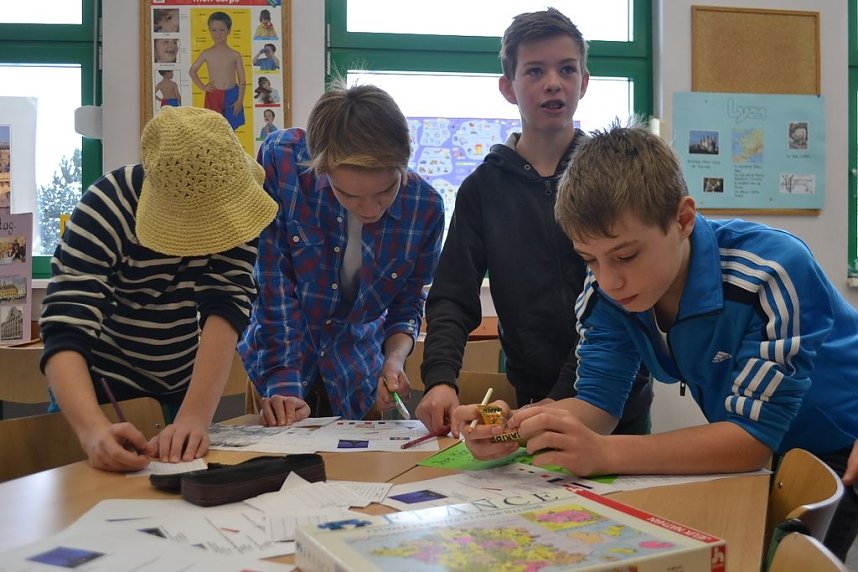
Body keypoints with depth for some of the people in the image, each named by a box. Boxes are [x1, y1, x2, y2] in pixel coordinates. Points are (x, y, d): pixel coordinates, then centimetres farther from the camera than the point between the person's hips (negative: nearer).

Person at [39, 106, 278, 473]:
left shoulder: (231, 198, -20)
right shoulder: (107, 209, -28)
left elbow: (226, 301, -29)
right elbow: (65, 331, -36)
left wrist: (195, 416, -41)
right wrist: (94, 430, -54)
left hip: (187, 383, 3)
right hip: (101, 386, -3)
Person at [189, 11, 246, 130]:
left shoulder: (235, 55, 0)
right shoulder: (206, 54, 1)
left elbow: (241, 79, 1)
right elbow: (192, 71, 12)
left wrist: (240, 100, -5)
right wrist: (202, 86, -1)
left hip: (231, 95, 0)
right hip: (213, 96, 0)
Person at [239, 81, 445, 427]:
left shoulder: (425, 206, -19)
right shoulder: (280, 159, -25)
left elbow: (407, 306, -5)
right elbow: (274, 284, -22)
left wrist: (394, 359, -23)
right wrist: (284, 381, -25)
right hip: (278, 356, -1)